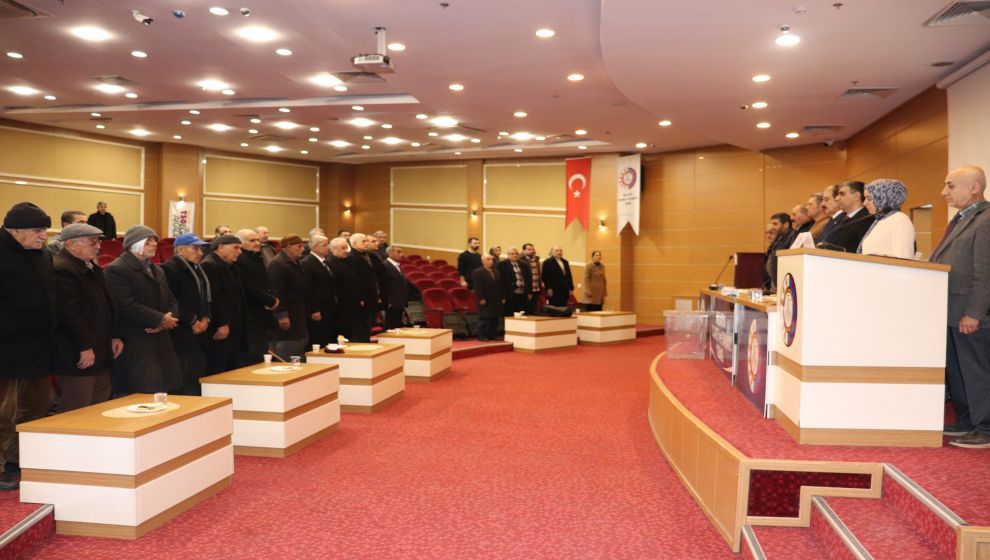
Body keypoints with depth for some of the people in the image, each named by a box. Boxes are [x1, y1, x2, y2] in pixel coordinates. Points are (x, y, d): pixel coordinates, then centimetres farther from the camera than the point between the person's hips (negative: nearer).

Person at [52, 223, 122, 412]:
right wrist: (85, 347, -21)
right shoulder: (62, 270, -17)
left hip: (100, 353, 10)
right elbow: (70, 314, -23)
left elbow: (106, 305, 21)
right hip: (79, 356, -10)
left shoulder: (91, 267, 16)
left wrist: (114, 336, 13)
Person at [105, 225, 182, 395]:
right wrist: (160, 320, -14)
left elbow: (171, 301, 16)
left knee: (166, 392, 6)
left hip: (161, 343, 8)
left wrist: (169, 318, -7)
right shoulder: (117, 270, -9)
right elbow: (127, 307, -19)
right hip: (134, 346, -8)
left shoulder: (157, 270, 21)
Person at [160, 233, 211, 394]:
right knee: (186, 385, -8)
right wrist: (193, 322, -12)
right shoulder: (169, 269, -9)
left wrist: (205, 319, 4)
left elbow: (207, 297, 22)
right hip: (182, 337, -8)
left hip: (200, 334, 8)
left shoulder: (198, 270, 19)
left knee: (199, 377, 7)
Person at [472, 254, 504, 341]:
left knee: (495, 319, 7)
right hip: (485, 301, -7)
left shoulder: (496, 272, 16)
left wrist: (503, 297, 11)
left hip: (496, 300, 7)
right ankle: (481, 336, 1)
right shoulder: (478, 272, -7)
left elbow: (500, 286, 17)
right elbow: (477, 287, -13)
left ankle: (492, 335, 14)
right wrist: (481, 299, -19)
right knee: (484, 319, -4)